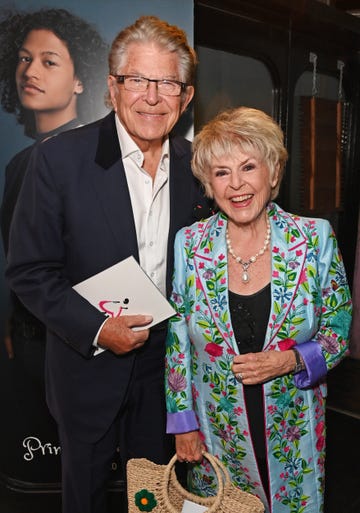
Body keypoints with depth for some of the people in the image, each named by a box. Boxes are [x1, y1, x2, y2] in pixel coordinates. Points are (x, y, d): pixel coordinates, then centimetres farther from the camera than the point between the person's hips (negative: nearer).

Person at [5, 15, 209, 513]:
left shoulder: (195, 164, -4)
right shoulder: (58, 158, -16)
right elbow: (29, 271, -13)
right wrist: (95, 328, -23)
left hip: (165, 365, 3)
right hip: (88, 366, -2)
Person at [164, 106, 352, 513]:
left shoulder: (316, 239, -11)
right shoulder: (188, 244, -10)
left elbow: (338, 331, -3)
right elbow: (176, 340, -2)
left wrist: (290, 360, -21)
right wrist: (183, 421, 0)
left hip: (294, 433, 0)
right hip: (215, 431, 1)